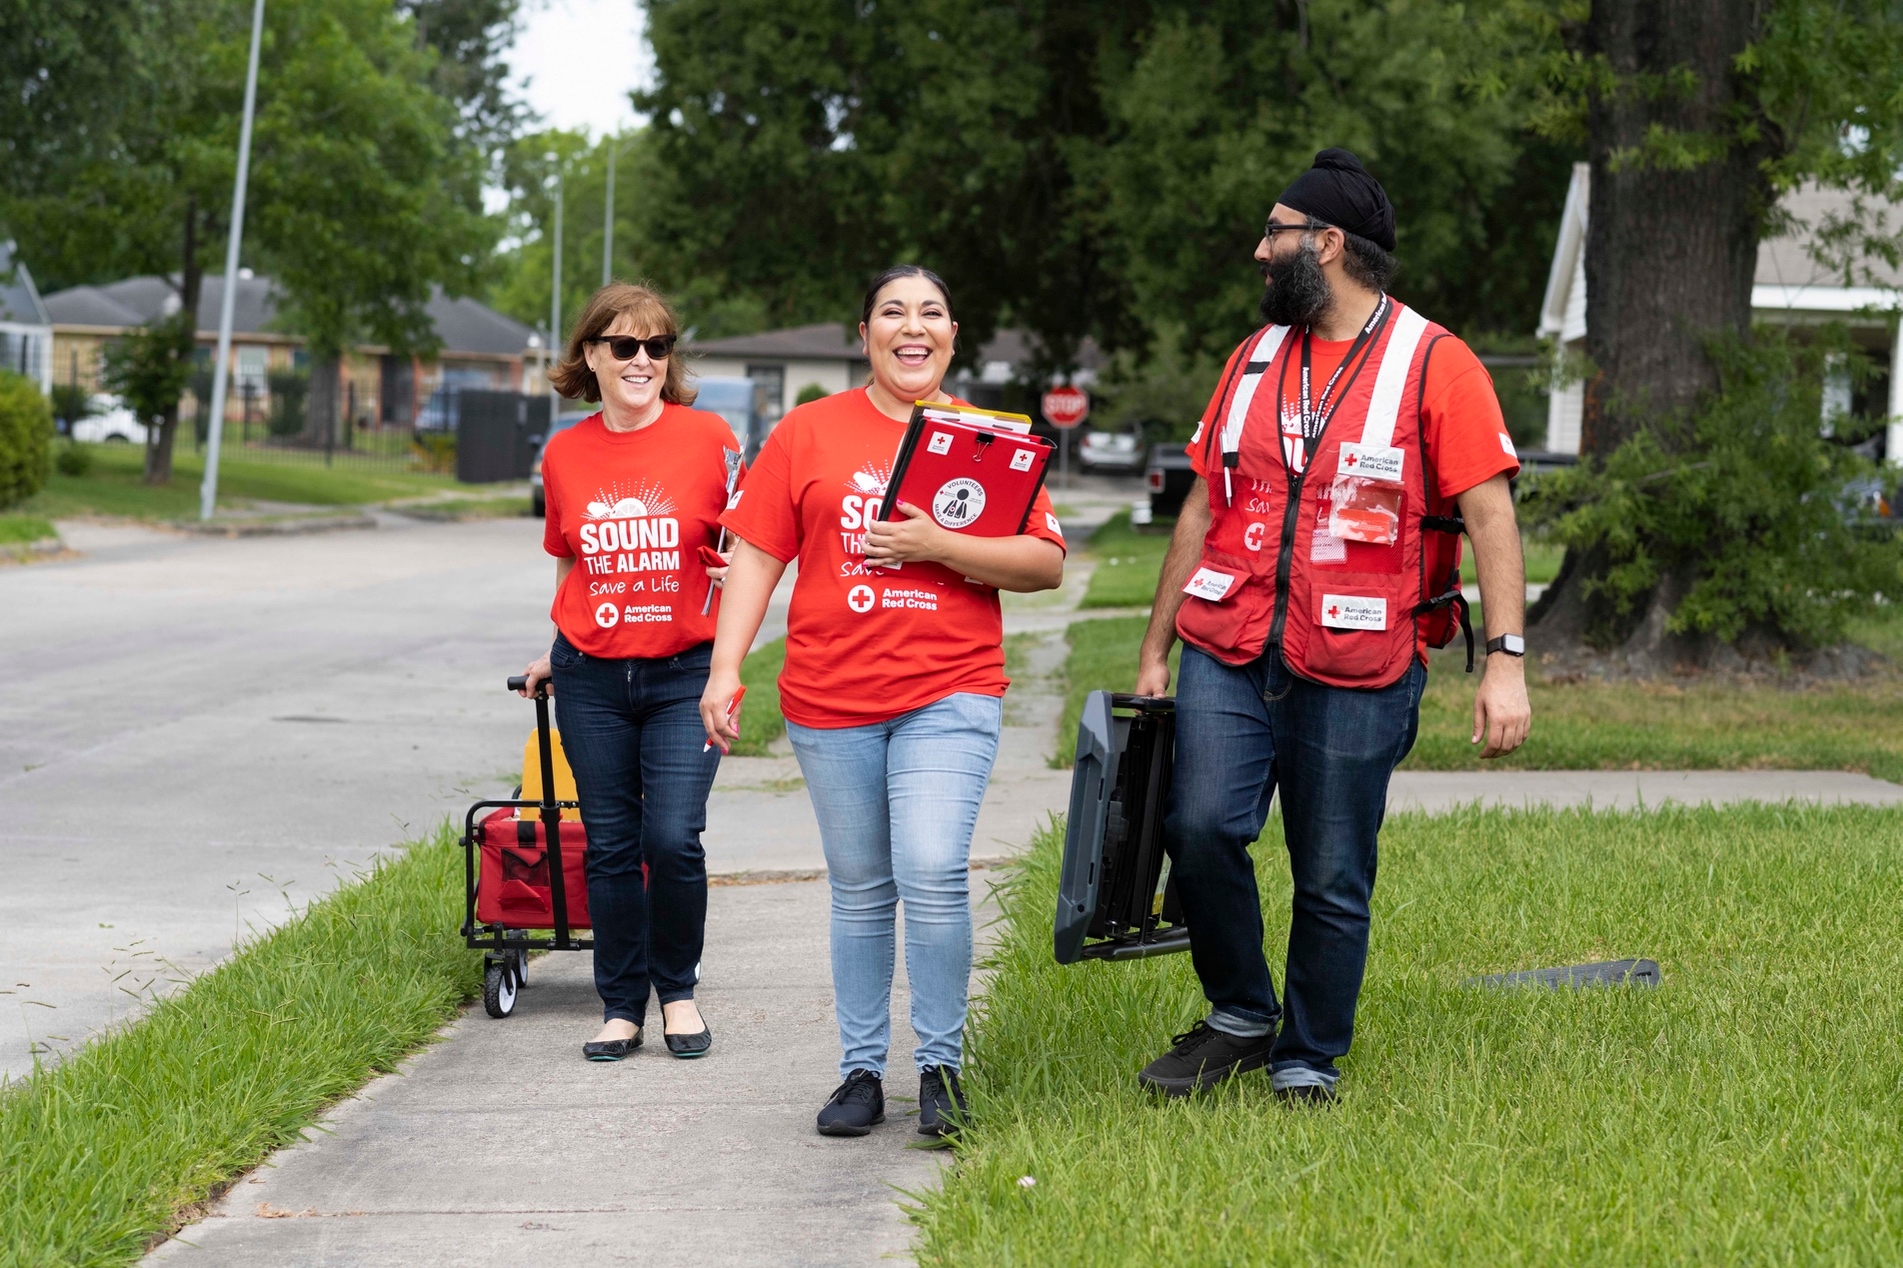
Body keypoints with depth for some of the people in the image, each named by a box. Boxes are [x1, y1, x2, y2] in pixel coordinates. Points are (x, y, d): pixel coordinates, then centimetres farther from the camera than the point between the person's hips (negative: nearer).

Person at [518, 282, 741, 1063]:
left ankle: (678, 990, 11)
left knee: (672, 837, -11)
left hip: (684, 673, -3)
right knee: (610, 846, 5)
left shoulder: (707, 437, -4)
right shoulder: (565, 455, 5)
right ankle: (621, 1006, 17)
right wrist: (558, 652, 21)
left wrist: (739, 569, -16)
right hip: (592, 677, 3)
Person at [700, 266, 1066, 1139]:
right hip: (831, 700, 1)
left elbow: (1048, 565, 1)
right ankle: (862, 1072, 18)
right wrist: (724, 668, -2)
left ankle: (941, 1068, -2)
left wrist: (938, 546, -11)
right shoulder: (808, 433, 7)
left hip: (950, 692, -1)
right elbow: (757, 555, 6)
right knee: (860, 891, 8)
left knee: (932, 873, -16)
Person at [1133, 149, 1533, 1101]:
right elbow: (1202, 509, 18)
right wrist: (1155, 650, 14)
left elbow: (1489, 516, -7)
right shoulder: (1256, 359, 14)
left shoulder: (1434, 365, -2)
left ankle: (1308, 1063, 18)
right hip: (1229, 656, 4)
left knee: (1332, 880, 2)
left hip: (1356, 674, -4)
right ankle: (1240, 1018, 8)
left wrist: (1506, 661, -16)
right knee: (1201, 827, -13)